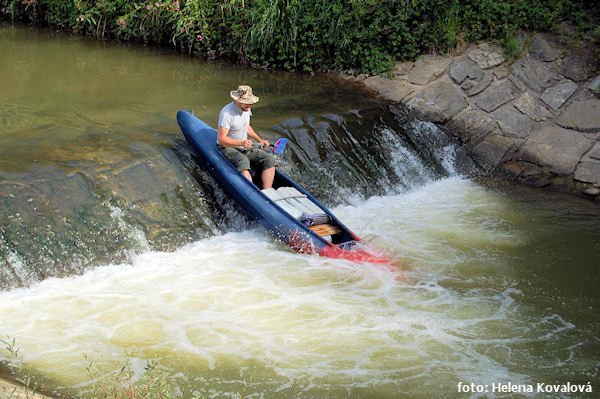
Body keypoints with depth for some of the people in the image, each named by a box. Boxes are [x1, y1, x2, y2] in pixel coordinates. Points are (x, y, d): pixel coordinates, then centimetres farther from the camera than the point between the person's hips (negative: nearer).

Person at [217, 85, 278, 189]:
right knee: (243, 161, -39)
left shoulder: (246, 109, 6)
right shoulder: (227, 113, -20)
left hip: (245, 147, 8)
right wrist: (241, 143, -34)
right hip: (228, 148, -8)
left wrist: (259, 140, 13)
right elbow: (221, 139, -23)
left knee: (270, 159, -14)